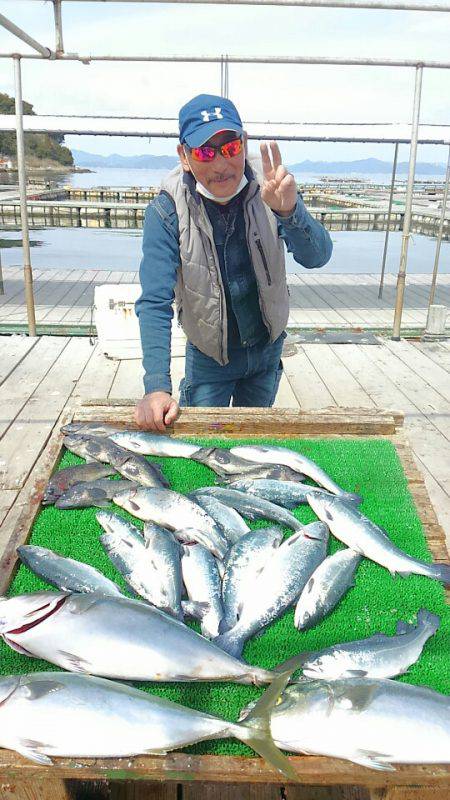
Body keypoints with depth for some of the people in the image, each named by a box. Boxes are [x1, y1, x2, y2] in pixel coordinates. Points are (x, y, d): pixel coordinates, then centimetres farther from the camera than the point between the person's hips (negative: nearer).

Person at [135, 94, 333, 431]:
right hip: (208, 358, -2)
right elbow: (155, 302, -28)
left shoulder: (268, 191, -16)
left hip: (267, 349, 3)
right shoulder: (166, 212, -22)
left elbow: (318, 256, -28)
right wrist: (157, 386, -39)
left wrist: (289, 211, -49)